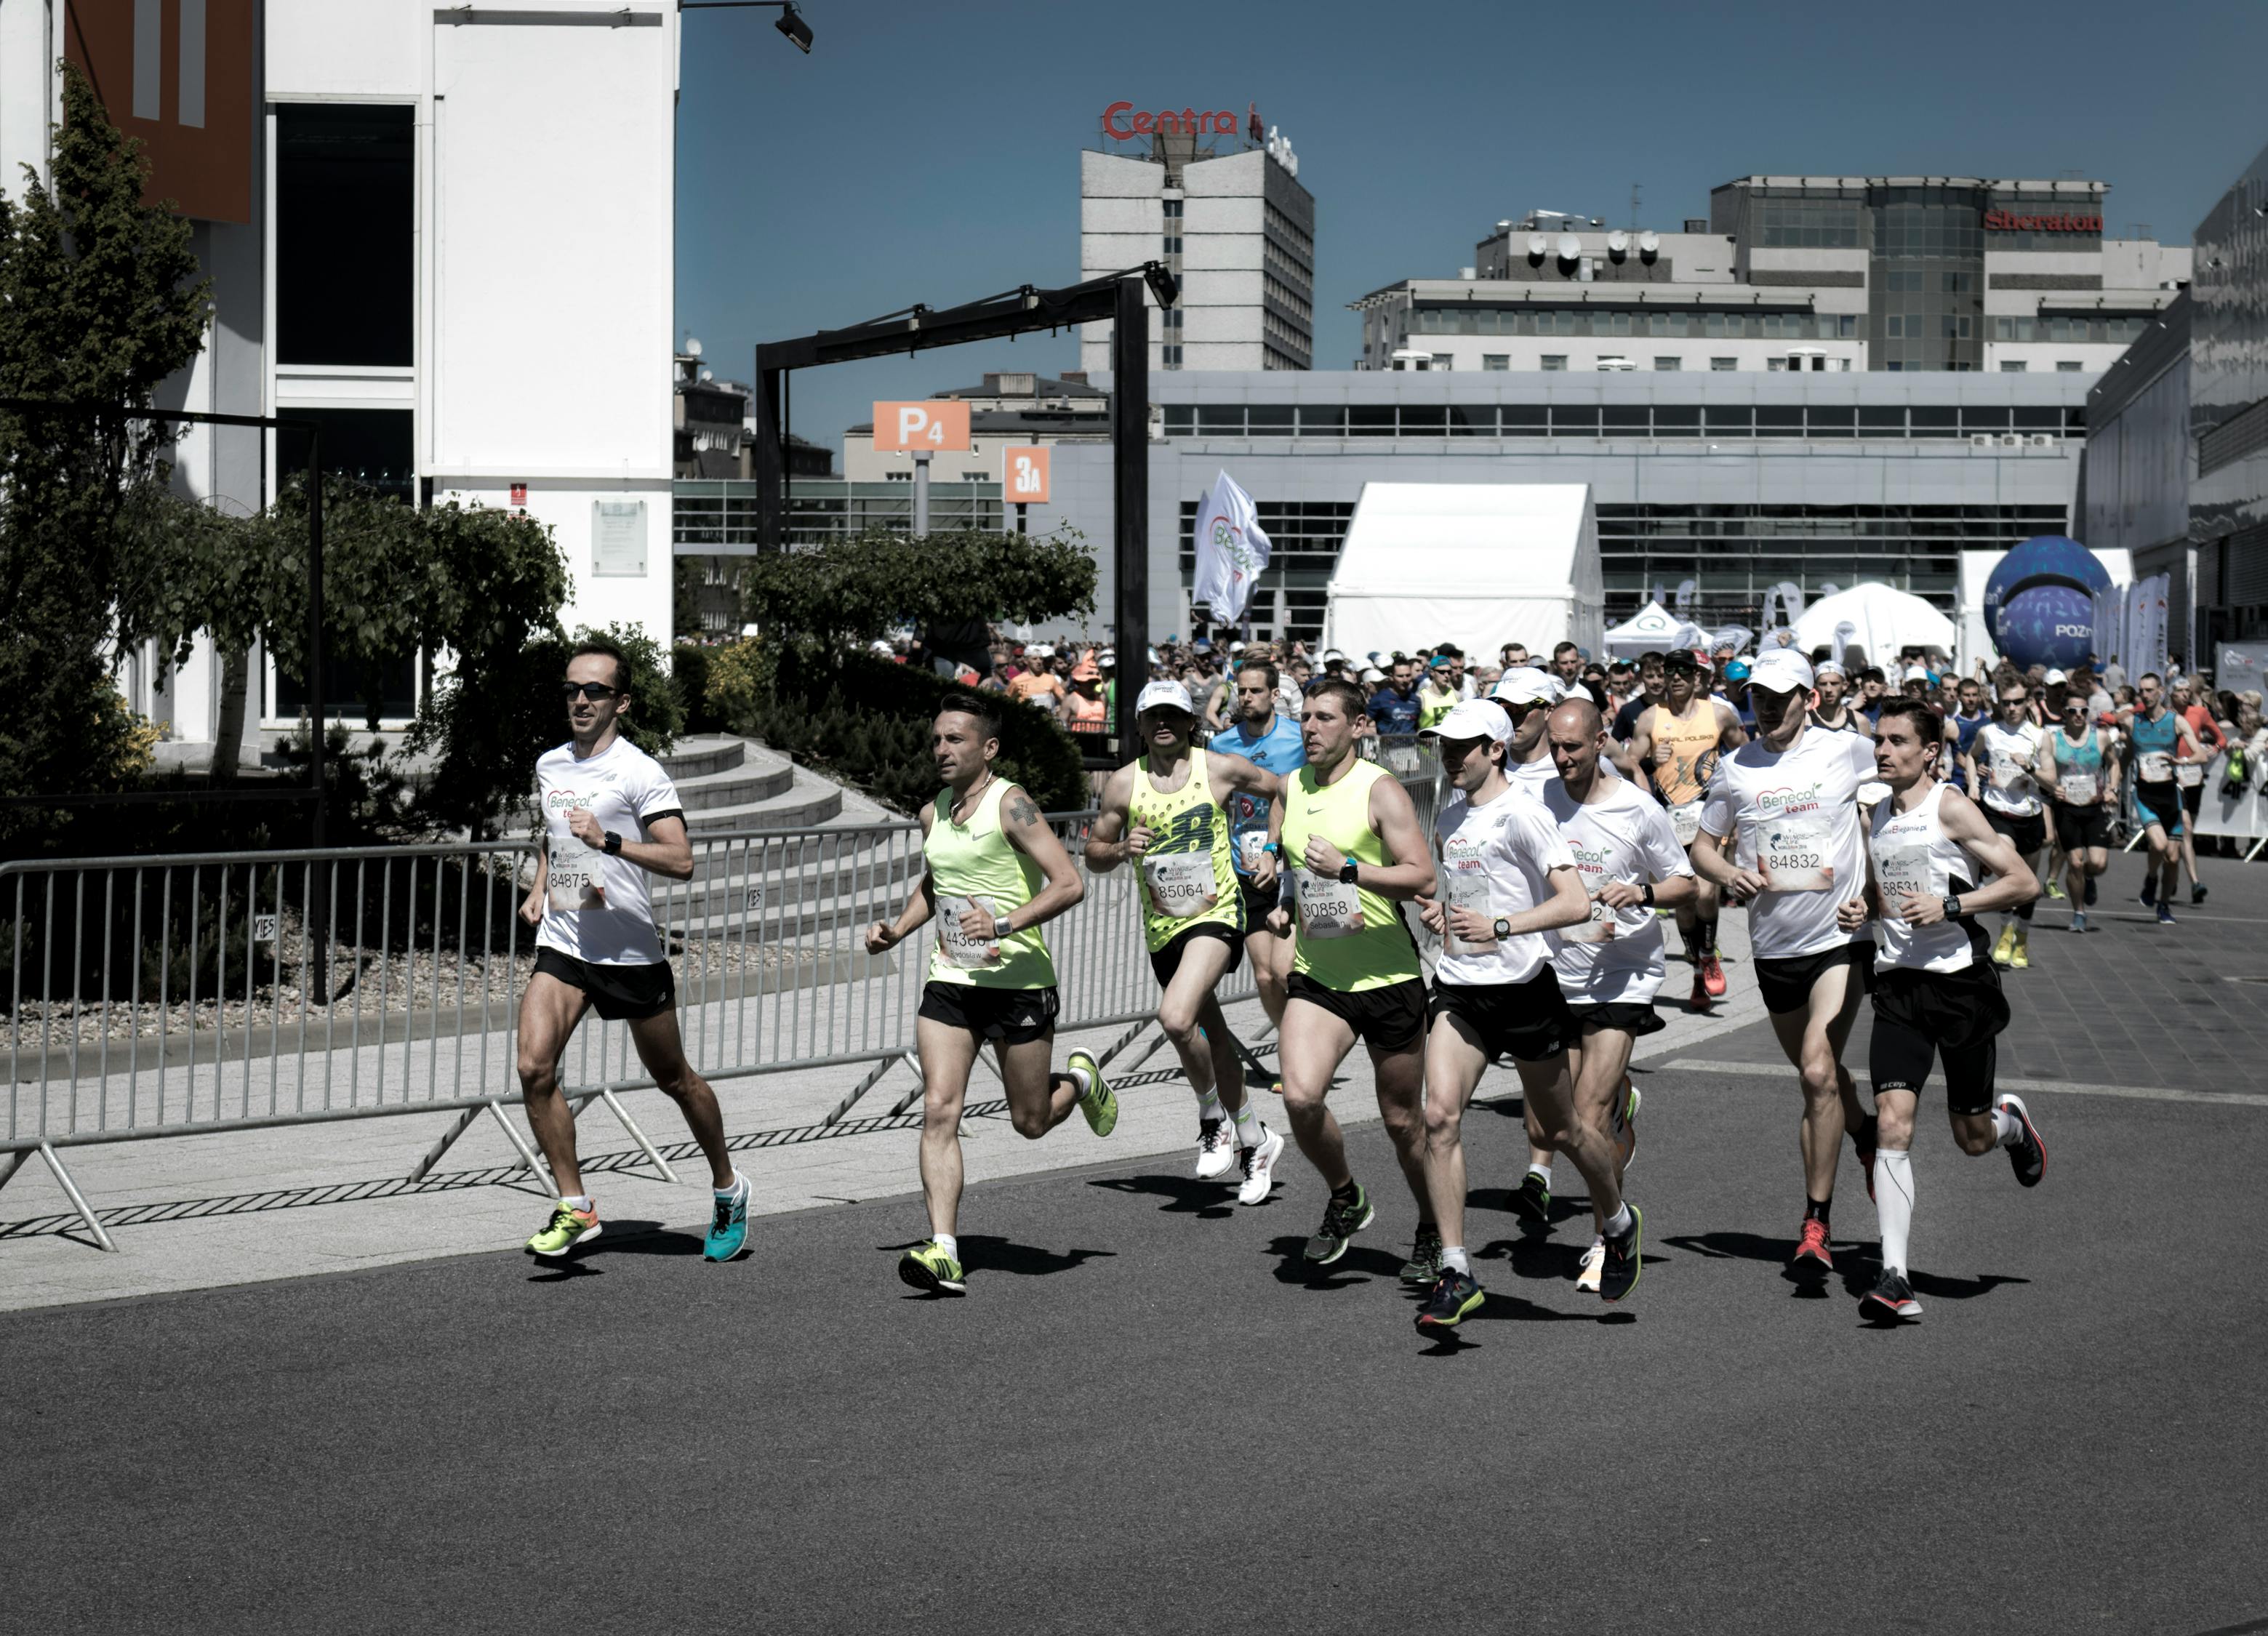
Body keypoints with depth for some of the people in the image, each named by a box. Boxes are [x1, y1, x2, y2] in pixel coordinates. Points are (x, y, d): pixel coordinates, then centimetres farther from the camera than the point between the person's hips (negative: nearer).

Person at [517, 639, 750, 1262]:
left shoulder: (640, 773, -11)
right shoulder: (549, 765, 9)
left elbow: (682, 861, -21)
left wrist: (610, 841, -31)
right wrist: (539, 890, 16)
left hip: (631, 949, -4)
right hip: (561, 944, 5)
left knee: (674, 1080, 9)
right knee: (534, 1066, -16)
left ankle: (727, 1187, 33)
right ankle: (574, 1207, -5)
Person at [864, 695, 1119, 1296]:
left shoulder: (1010, 804, -11)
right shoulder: (933, 813, 10)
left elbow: (1069, 884, -18)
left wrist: (1005, 925, -28)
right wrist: (897, 929, 13)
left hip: (1018, 982, -5)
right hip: (949, 981, 5)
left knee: (1031, 1122, 7)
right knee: (939, 1110, -12)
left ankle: (1080, 1080, 42)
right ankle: (943, 1253, -16)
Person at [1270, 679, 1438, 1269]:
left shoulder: (1379, 790, -10)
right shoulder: (1291, 789, 8)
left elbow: (1422, 876, -19)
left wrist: (1348, 870, -27)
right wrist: (1289, 908, 12)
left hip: (1388, 978, -4)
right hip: (1317, 977, 4)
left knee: (1403, 1122, 6)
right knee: (1300, 1097, -18)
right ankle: (1345, 1199, 8)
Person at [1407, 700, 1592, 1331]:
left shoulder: (1522, 814, -13)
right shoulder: (1448, 815, 11)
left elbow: (1576, 903, -21)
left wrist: (1499, 927, -29)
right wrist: (1440, 908, 8)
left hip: (1523, 987, -6)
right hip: (1458, 988, 6)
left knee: (1562, 1130, 9)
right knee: (1440, 1115, -15)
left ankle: (1621, 1225, 37)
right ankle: (1454, 1270, -14)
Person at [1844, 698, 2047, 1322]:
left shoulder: (1950, 808, -9)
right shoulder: (1879, 816, 11)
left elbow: (2024, 882, -11)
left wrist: (1949, 906, -19)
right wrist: (1861, 911, 6)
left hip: (1960, 982, -4)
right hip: (1898, 986, 4)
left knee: (1973, 1139, 8)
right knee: (1892, 1125, -13)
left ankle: (2011, 1121, 47)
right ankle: (1895, 1279, -15)